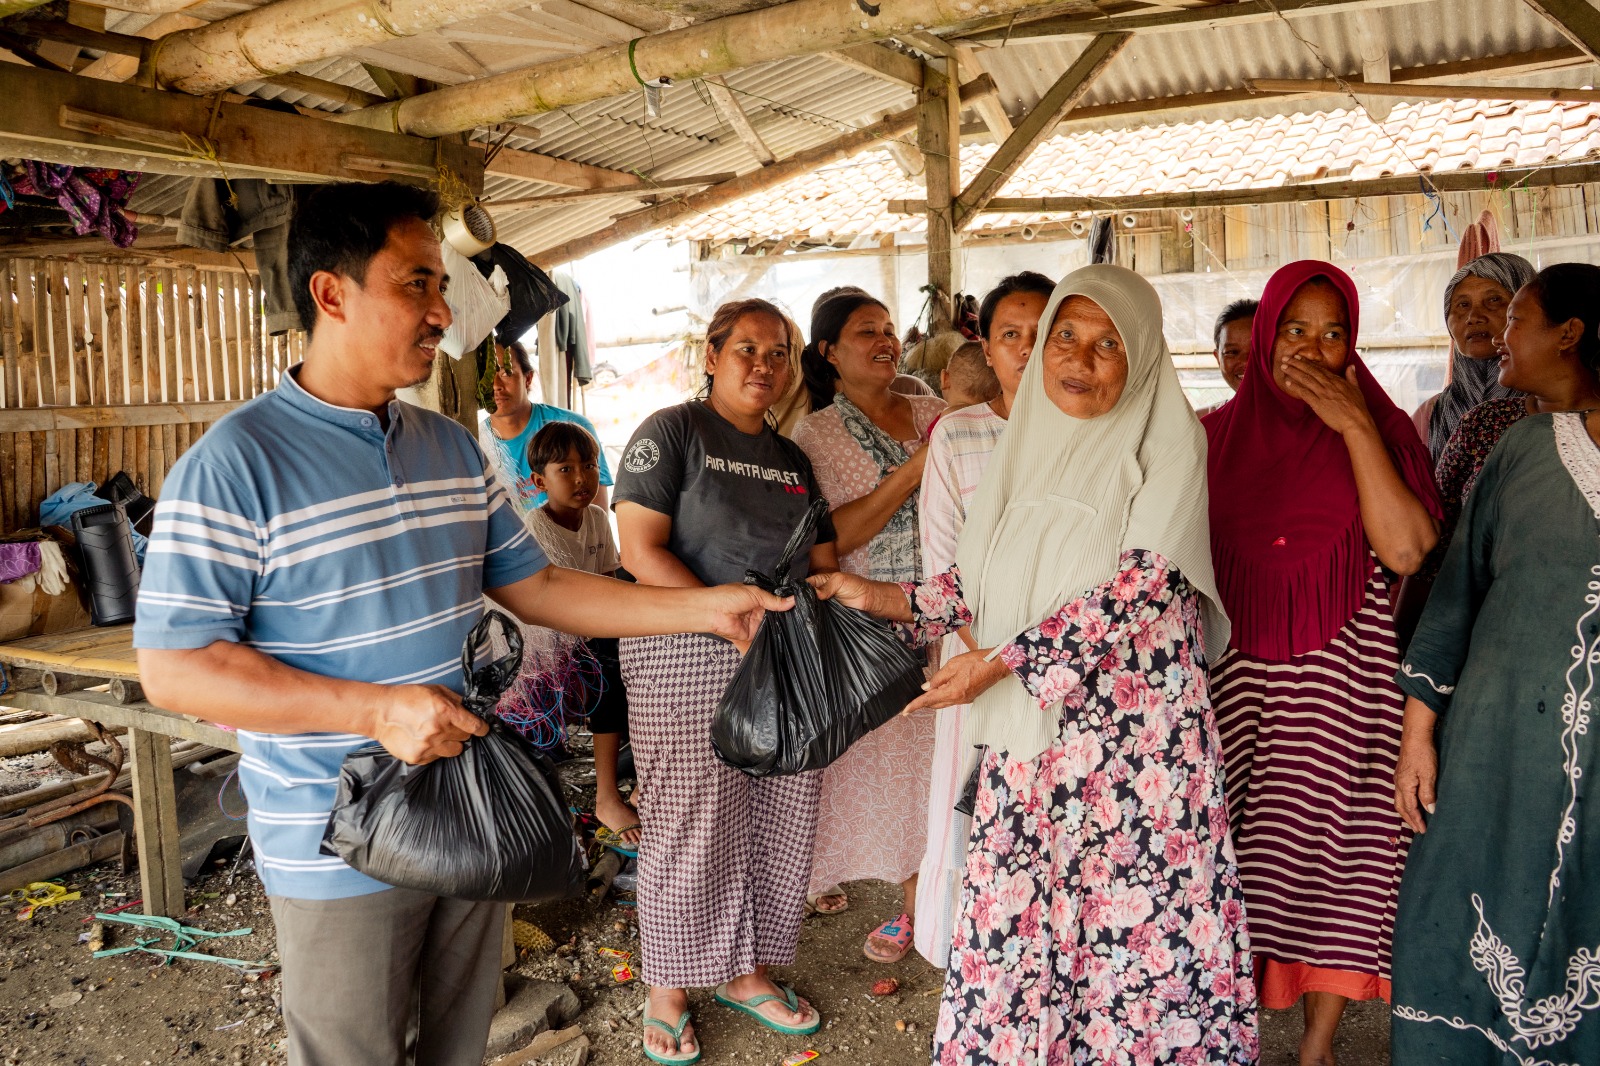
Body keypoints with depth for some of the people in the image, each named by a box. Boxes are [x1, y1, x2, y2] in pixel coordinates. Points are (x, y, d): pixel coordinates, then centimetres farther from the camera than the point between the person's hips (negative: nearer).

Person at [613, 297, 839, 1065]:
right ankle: (668, 989, 21)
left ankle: (747, 972, 31)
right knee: (690, 823, 1)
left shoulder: (791, 458, 15)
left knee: (780, 820, 12)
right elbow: (641, 551, -14)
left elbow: (824, 562, 17)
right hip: (686, 660, -6)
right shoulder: (671, 432, -4)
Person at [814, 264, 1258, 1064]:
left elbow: (1144, 586, -16)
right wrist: (886, 599, 3)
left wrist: (1001, 661, -18)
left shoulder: (1163, 441, -6)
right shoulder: (1028, 444, 11)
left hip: (1133, 721, -5)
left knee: (1132, 923, 1)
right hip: (1030, 729, 5)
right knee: (1019, 913, 9)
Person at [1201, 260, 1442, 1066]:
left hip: (1341, 675, -1)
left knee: (1333, 848, 1)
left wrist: (1355, 427, -14)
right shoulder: (1218, 434, 8)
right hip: (1236, 669, 1)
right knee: (1237, 848, -1)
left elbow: (1406, 551, -11)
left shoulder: (1378, 428, 3)